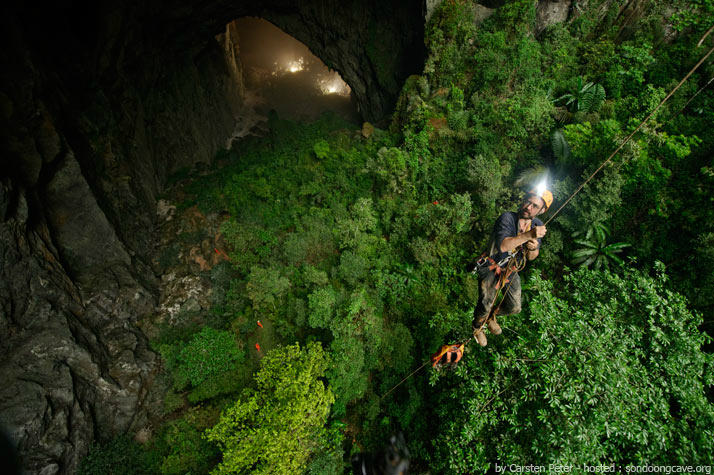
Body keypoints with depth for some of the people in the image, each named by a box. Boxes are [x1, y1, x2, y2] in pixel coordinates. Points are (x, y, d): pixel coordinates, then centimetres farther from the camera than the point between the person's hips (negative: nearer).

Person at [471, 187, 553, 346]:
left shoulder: (538, 225, -5)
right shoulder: (507, 218, -24)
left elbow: (531, 257, 0)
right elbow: (502, 245, -41)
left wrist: (533, 248, -23)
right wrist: (528, 235, -47)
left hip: (511, 270, 6)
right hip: (492, 267, -6)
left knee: (514, 308, 14)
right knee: (485, 306, -4)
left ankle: (491, 316, 47)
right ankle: (477, 327, 30)